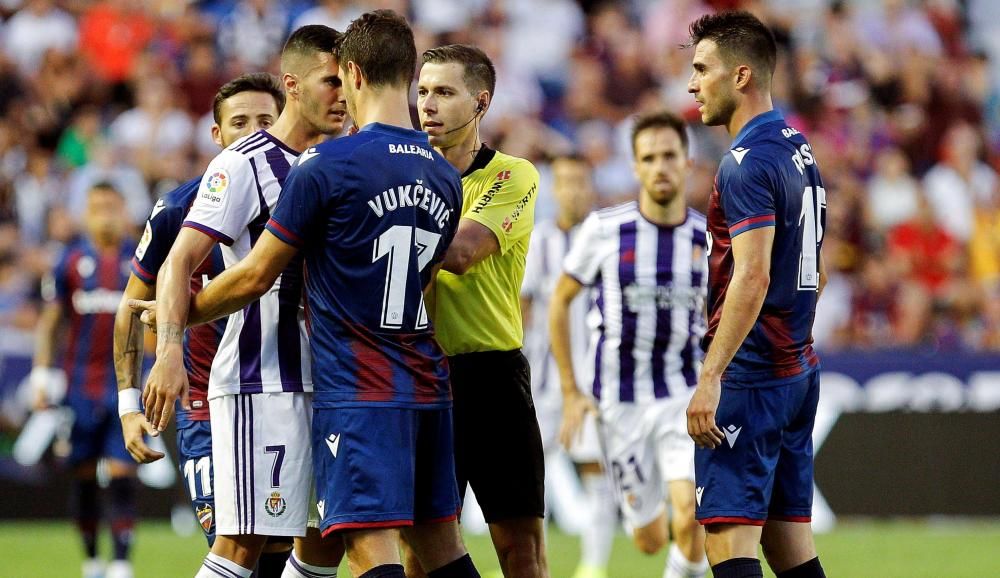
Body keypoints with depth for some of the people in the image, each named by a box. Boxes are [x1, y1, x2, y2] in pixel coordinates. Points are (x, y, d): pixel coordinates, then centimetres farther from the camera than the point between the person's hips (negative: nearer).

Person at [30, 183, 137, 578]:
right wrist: (41, 375, 1)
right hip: (82, 385, 1)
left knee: (122, 473, -9)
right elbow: (50, 322, 7)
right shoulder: (72, 261, 3)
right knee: (84, 475, 7)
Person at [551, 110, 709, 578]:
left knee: (691, 521, -23)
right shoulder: (603, 229, -7)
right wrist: (569, 392, 1)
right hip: (619, 400, 0)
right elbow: (561, 300, 5)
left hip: (685, 396, 0)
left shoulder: (707, 238, -2)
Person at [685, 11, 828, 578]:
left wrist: (711, 377, -26)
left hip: (749, 377, -10)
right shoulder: (799, 150, 15)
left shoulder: (748, 163, -14)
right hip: (798, 371, 10)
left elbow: (753, 278, -23)